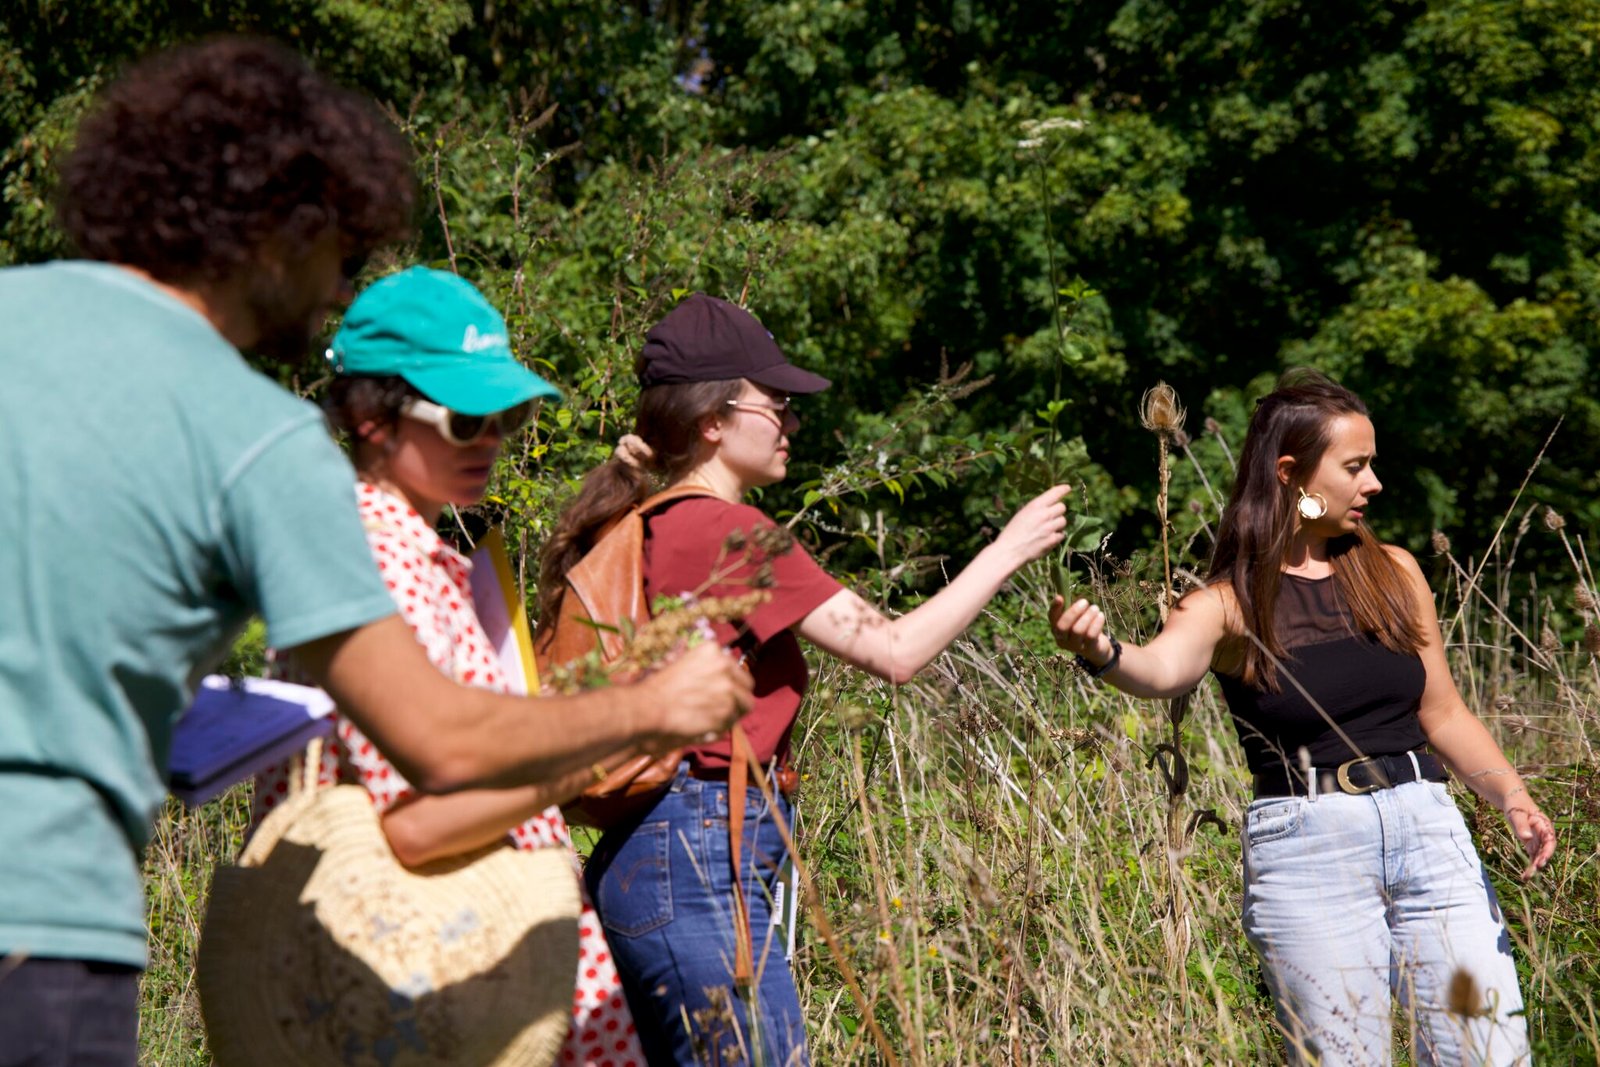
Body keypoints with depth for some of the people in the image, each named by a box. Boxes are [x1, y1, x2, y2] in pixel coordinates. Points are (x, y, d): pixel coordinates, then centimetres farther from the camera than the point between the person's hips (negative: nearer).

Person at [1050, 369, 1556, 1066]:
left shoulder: (1393, 572, 10)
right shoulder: (1231, 602, -3)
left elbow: (1442, 714, 15)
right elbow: (1163, 669, -24)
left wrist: (1513, 798, -1)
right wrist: (1102, 653, -47)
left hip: (1426, 827, 4)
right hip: (1307, 850, -4)